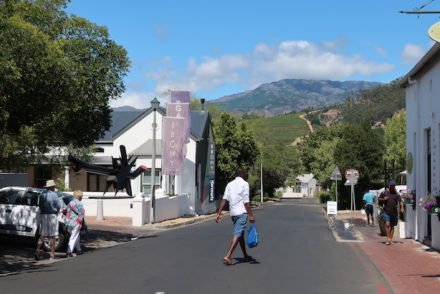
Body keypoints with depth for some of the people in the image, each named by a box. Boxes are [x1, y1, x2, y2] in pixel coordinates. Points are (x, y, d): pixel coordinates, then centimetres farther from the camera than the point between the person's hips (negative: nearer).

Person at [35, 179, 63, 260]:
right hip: (52, 216, -5)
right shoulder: (54, 195, -10)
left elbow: (40, 205, 6)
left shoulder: (42, 194, 6)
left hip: (43, 215, 5)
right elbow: (59, 206, -10)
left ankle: (38, 251, -3)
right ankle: (52, 255, 5)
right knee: (52, 236, 2)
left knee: (42, 235, 11)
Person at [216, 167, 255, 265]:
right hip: (242, 212, -7)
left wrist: (219, 213, 0)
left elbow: (224, 199, 3)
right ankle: (228, 256, -23)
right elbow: (246, 201, -11)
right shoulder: (244, 184, -4)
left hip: (233, 213, 7)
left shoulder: (230, 184, 12)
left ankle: (245, 256, 28)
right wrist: (250, 215, -9)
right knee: (237, 234, -11)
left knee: (240, 234, 18)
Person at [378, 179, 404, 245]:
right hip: (386, 212, -2)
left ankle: (391, 239, 17)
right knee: (387, 224, -16)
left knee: (392, 226, 8)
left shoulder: (396, 194, 4)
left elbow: (400, 201, -2)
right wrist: (383, 199, -11)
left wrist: (401, 208, -19)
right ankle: (388, 238, -11)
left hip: (394, 212, 2)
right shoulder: (384, 193, 1)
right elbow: (379, 199, 9)